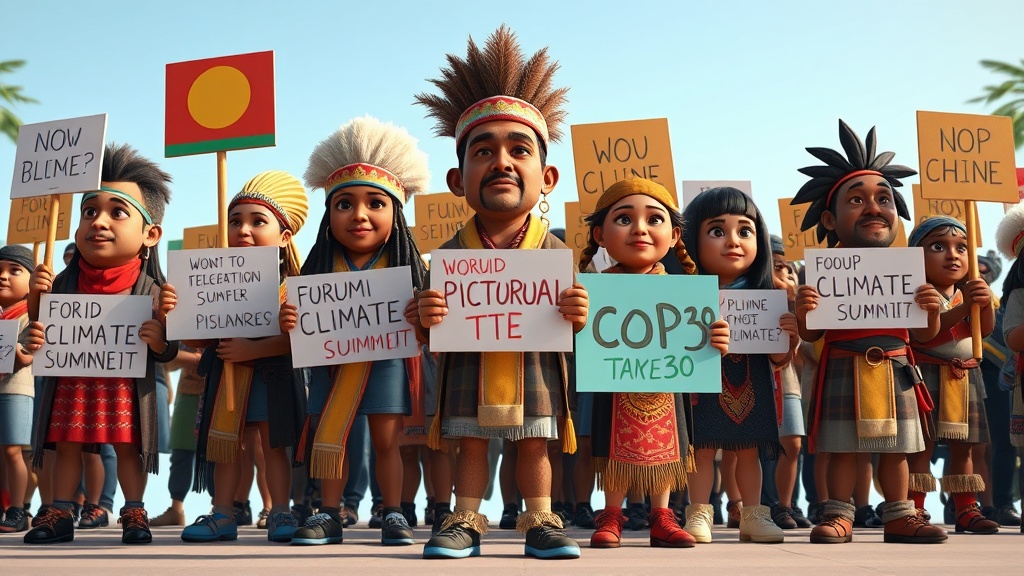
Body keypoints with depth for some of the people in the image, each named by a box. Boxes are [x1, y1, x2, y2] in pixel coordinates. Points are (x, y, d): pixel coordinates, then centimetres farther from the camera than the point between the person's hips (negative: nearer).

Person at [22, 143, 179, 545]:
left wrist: (160, 341, -23)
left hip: (125, 387, -3)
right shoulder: (65, 282, 1)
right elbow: (42, 325, 10)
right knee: (67, 447, 10)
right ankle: (60, 515, 21)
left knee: (128, 448, 3)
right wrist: (37, 297, -6)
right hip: (71, 385, 3)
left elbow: (166, 352, -2)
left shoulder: (150, 289, -7)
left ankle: (134, 514, 15)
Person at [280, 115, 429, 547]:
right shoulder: (321, 268, -3)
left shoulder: (405, 267, -7)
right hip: (333, 366, 2)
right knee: (327, 439, 7)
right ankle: (329, 515, 19)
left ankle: (393, 514, 17)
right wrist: (290, 323, -22)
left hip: (387, 363, -2)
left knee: (386, 439, 5)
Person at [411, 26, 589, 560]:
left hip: (535, 371, 0)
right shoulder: (451, 253, -5)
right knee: (470, 443, 10)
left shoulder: (555, 250, -5)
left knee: (534, 446, 10)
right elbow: (431, 334, 1)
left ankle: (540, 521, 23)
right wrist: (423, 318, -20)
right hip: (468, 372, 0)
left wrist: (577, 316, -20)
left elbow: (568, 329, 2)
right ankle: (465, 521, 22)